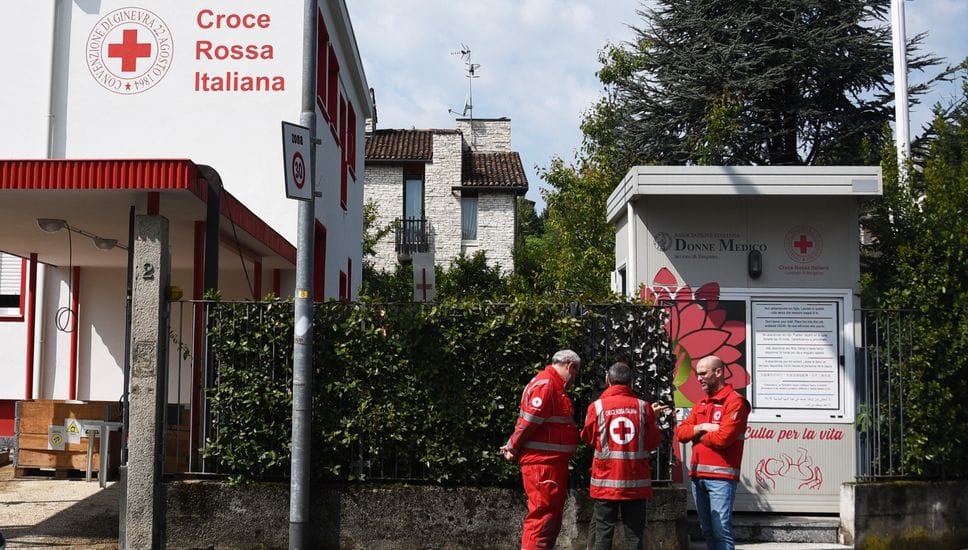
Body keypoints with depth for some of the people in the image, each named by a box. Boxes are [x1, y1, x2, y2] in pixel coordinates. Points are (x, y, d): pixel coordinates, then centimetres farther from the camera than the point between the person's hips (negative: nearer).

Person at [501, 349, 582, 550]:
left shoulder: (554, 386, 19)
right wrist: (513, 448, -8)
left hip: (552, 462, 10)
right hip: (542, 463, -10)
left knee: (552, 519, 16)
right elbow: (528, 422, -20)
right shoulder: (545, 385, -15)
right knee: (542, 517, -9)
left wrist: (513, 446, 10)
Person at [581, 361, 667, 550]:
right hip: (636, 481, 1)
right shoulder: (643, 406, -3)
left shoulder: (597, 406, -4)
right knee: (634, 534, 7)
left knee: (603, 534, 4)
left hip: (606, 480, -1)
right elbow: (654, 441, 6)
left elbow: (588, 438, 10)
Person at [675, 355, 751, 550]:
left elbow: (722, 438, -18)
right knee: (708, 530, 11)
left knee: (721, 530, -10)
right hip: (697, 475, 8)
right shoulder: (701, 405, 18)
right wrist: (702, 427, -8)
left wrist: (697, 435, -1)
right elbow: (680, 432, 10)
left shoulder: (735, 401, -7)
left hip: (721, 477, -8)